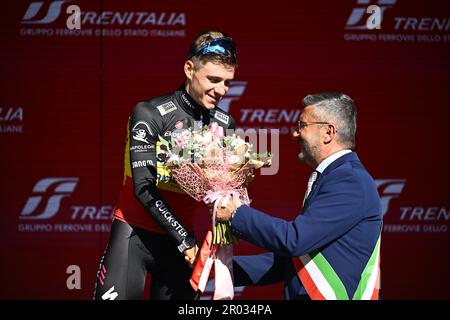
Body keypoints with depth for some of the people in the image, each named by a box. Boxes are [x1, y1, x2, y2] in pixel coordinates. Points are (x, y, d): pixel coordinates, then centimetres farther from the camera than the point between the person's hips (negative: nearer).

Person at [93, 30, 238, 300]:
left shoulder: (225, 125, 2)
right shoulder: (150, 114, -11)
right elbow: (144, 187, -16)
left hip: (182, 239, 4)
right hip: (136, 234, -4)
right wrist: (185, 240, -18)